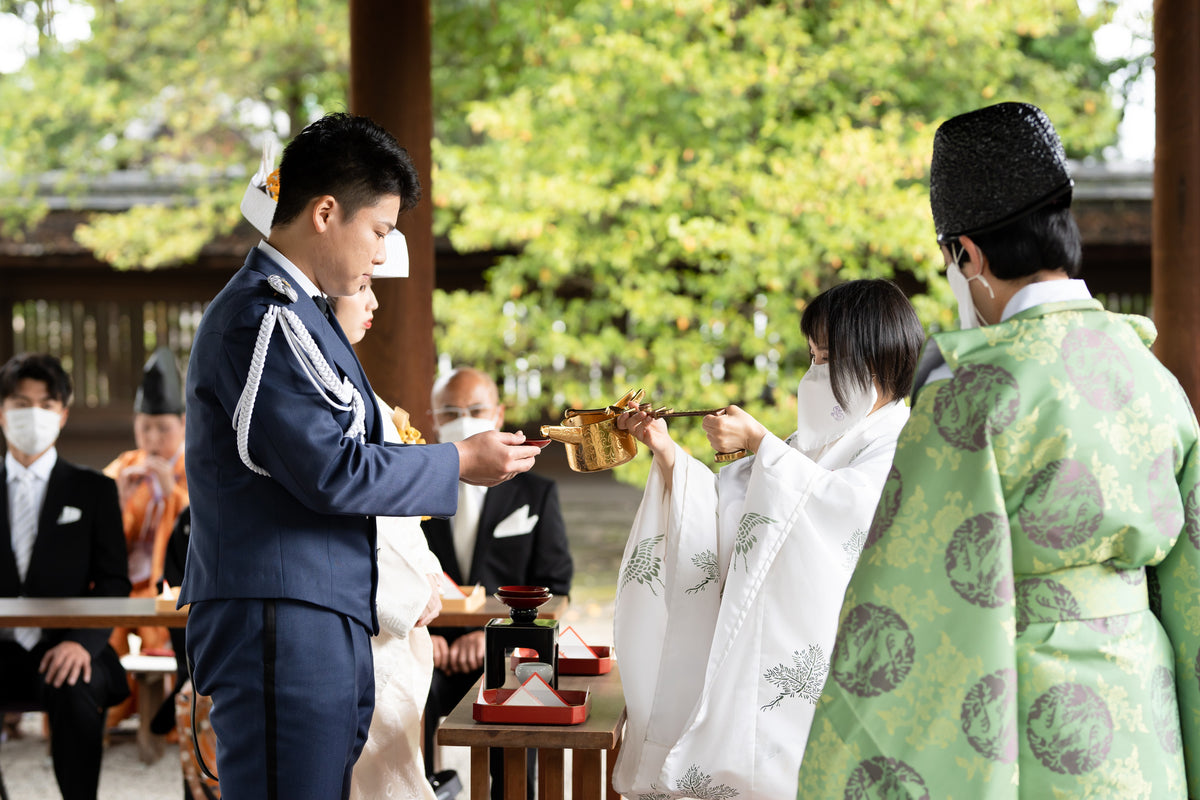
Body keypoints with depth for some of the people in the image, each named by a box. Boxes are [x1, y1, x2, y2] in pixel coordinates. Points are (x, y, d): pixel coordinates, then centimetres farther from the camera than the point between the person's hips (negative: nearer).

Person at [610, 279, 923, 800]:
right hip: (768, 653, 6)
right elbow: (725, 511, 14)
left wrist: (758, 442, -11)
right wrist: (665, 449, 2)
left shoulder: (904, 444, -2)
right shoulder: (810, 442, 20)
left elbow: (838, 506, -19)